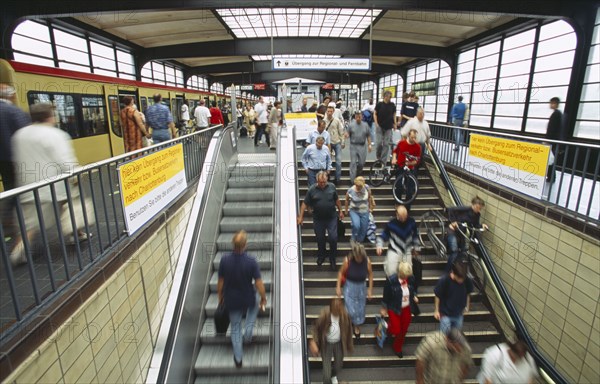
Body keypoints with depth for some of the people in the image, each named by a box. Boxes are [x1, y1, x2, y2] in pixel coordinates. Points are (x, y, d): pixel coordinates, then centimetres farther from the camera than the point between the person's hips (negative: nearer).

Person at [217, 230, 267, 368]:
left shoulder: (225, 259, -18)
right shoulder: (251, 260, -25)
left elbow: (220, 282, -7)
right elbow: (259, 283, -19)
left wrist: (220, 296, 11)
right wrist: (263, 298, -1)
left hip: (231, 300, 2)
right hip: (248, 299, -1)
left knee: (235, 328, 22)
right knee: (255, 301, 35)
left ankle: (238, 359, 32)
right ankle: (248, 332, 29)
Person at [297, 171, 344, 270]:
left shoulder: (332, 187, -4)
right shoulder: (312, 190, -10)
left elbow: (337, 200, 9)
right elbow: (305, 203, -4)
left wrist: (340, 211, 12)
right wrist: (301, 216, -5)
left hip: (331, 218, 0)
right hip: (318, 219, 0)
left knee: (333, 238, -2)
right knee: (320, 238, 13)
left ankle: (332, 258, 20)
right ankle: (322, 255, 39)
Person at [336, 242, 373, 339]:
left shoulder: (367, 261, -18)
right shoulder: (348, 260, -24)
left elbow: (370, 274, -3)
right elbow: (341, 273, -9)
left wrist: (370, 289, 1)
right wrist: (338, 287, -7)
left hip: (361, 287, 2)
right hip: (349, 287, -2)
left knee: (360, 309, 15)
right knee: (351, 311, -4)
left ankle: (357, 327, 42)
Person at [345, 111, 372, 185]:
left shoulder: (365, 125, 8)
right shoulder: (351, 125, 3)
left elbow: (368, 136, 10)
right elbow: (347, 134, 2)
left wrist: (369, 145, 4)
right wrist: (347, 135, -22)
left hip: (362, 146, 2)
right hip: (353, 146, -2)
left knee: (362, 162, 4)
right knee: (353, 163, -3)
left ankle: (358, 173, 33)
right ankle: (352, 179, 3)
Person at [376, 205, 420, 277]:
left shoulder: (411, 222, -5)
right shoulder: (391, 224, -12)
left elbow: (415, 235, 11)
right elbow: (383, 235, -4)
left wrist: (416, 248, 16)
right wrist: (379, 245, -20)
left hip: (407, 251, 3)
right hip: (394, 250, -2)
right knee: (391, 272, -15)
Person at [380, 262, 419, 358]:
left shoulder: (411, 278, -15)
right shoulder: (391, 280, -26)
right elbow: (386, 296, -12)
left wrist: (414, 296, -8)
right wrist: (384, 309, -4)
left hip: (407, 309, 4)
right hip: (394, 309, -4)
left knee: (403, 330, 16)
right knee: (396, 330, -3)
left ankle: (397, 348, 42)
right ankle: (389, 328, 35)